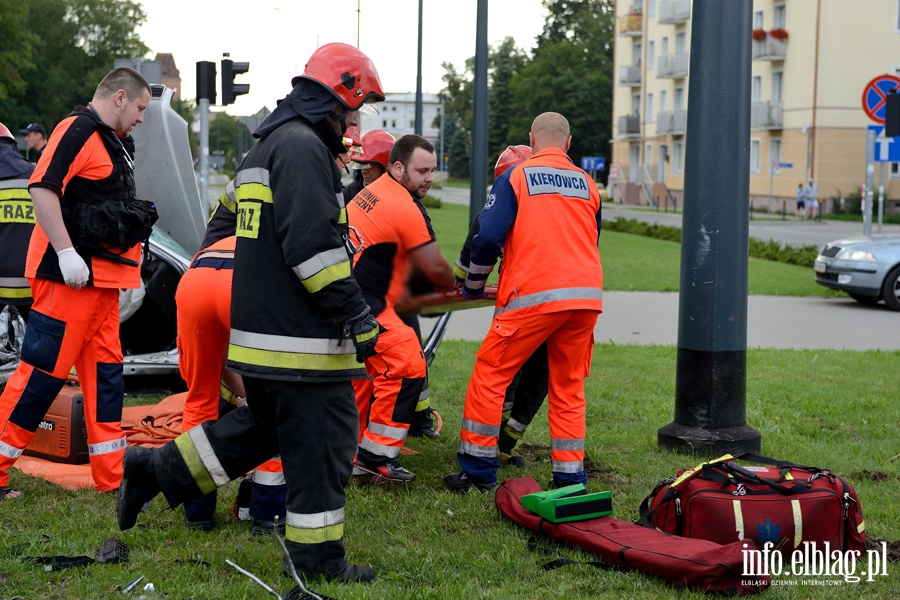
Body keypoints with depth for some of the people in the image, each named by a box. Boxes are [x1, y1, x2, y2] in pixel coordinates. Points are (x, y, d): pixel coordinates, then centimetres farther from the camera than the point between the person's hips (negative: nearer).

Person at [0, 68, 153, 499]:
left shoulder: (112, 142, 19)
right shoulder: (77, 130, -12)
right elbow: (42, 188, -22)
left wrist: (130, 266, 24)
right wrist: (65, 251, -25)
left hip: (101, 278, 10)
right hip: (69, 275, -10)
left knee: (105, 371, 10)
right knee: (43, 370, -7)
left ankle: (111, 476, 15)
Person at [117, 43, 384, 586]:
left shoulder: (270, 146, 19)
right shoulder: (304, 146, -15)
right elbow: (313, 244, -23)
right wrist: (356, 315, -19)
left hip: (262, 330, 10)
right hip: (301, 336, -10)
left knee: (265, 425, 21)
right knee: (321, 439, 0)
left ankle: (156, 470, 22)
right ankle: (317, 553, 9)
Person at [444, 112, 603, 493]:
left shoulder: (516, 176, 3)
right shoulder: (587, 184, 16)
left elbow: (489, 236, -5)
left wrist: (474, 285, 10)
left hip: (533, 296, -5)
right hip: (587, 295, 5)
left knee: (490, 375, 6)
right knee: (569, 388, 13)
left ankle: (478, 472, 8)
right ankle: (570, 479, 14)